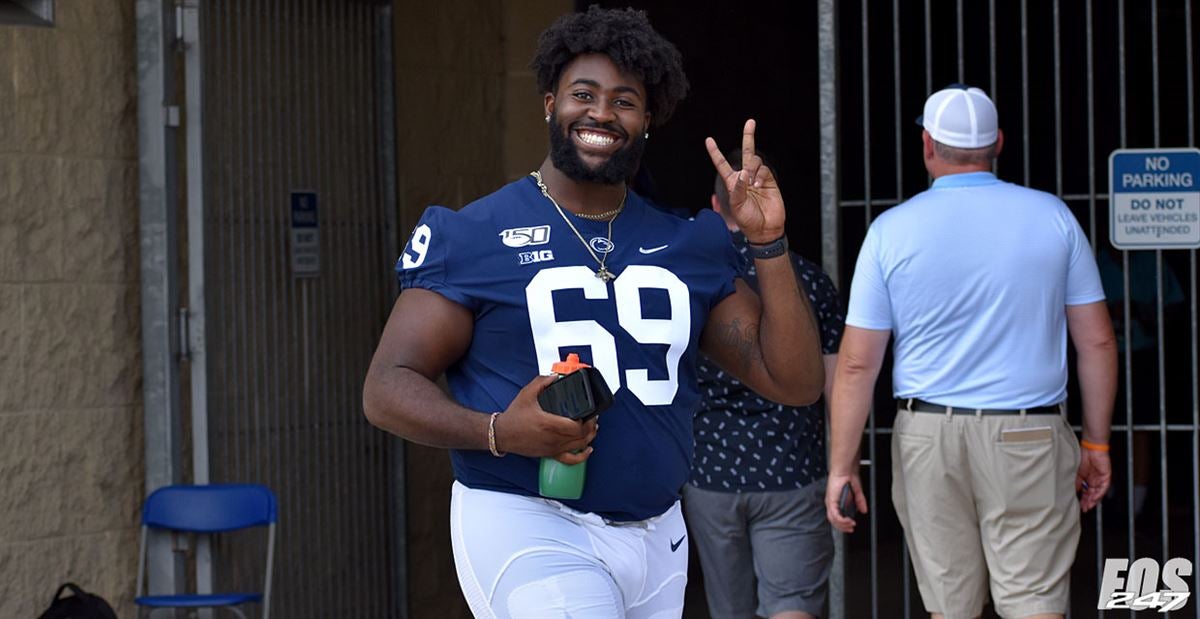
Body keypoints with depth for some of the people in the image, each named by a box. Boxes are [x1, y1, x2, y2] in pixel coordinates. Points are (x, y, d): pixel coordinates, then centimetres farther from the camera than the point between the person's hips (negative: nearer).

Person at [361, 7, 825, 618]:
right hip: (527, 527, -5)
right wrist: (498, 432, -22)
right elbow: (386, 388, -5)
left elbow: (796, 382, 7)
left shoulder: (687, 246, 10)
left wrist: (767, 244, -4)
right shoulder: (473, 236, -2)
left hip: (657, 538, 5)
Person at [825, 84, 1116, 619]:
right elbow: (1096, 341, 3)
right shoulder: (1051, 217, 1)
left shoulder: (892, 231, 0)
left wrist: (842, 465, 4)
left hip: (928, 435, 1)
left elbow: (857, 363, -2)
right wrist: (1096, 443, 12)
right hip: (1029, 435, -1)